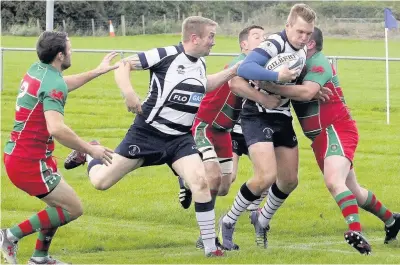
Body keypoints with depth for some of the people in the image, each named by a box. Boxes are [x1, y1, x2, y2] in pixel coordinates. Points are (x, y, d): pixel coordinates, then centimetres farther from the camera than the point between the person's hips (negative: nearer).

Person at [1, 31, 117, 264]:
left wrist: (97, 72, 34)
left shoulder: (37, 70, 7)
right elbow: (56, 129, -33)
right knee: (73, 209, -4)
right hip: (31, 161, -10)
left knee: (61, 205, 21)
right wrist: (90, 149, -24)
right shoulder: (53, 85, -21)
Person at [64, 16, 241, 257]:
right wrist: (128, 93, -28)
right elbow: (124, 64, -13)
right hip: (147, 133, -4)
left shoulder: (200, 64, 5)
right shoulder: (167, 56, -16)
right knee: (101, 182, 0)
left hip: (180, 138, 4)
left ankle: (211, 247, -11)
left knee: (200, 182, -19)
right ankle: (88, 154, 36)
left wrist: (232, 72, 18)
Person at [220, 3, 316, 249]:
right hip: (258, 116, -8)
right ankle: (229, 222, 0)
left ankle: (262, 220, 35)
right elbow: (244, 68, -36)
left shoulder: (303, 51, 6)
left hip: (282, 118, 8)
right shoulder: (275, 44, -21)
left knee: (289, 180, 10)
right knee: (266, 177, -20)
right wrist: (278, 76, -42)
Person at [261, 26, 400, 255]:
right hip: (321, 137, 10)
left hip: (337, 131, -10)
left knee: (334, 182, -31)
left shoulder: (318, 62, -14)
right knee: (352, 191, 20)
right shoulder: (301, 64, 16)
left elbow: (306, 92, -30)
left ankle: (356, 233, -41)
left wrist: (271, 87, -34)